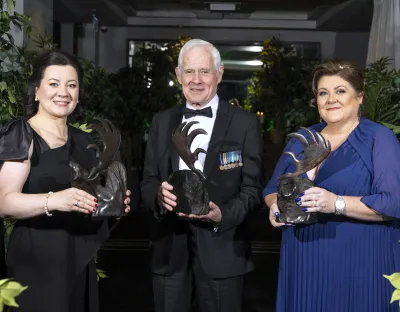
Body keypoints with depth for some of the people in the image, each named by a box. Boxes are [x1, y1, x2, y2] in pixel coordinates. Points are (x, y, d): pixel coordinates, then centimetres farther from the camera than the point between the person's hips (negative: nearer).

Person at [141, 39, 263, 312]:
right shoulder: (162, 121, 9)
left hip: (221, 249, -2)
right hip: (170, 248, 3)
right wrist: (158, 194, -15)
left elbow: (253, 188, -5)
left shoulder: (245, 123, -2)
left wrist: (222, 215, -22)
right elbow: (148, 181, 8)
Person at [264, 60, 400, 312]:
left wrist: (337, 203, -26)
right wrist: (276, 205, -6)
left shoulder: (379, 138, -6)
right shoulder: (301, 139, 11)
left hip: (358, 266, -4)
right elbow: (273, 188, 17)